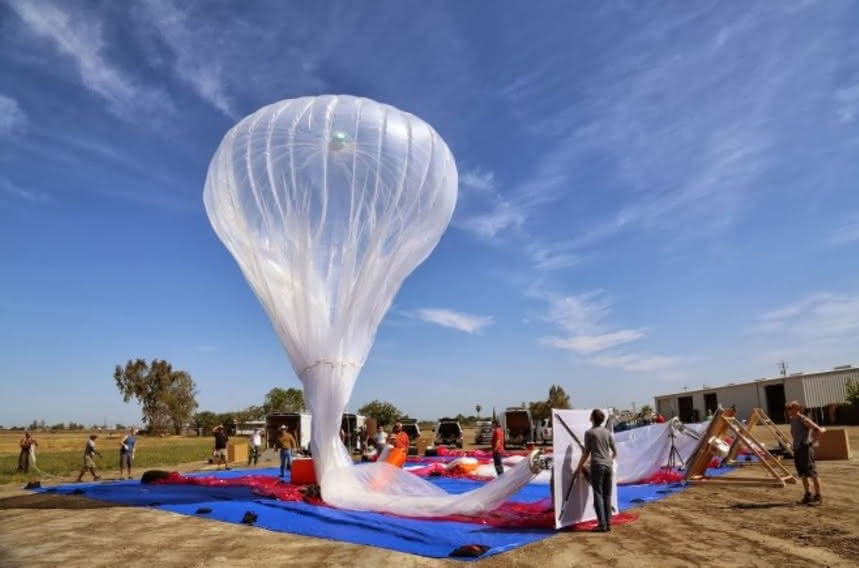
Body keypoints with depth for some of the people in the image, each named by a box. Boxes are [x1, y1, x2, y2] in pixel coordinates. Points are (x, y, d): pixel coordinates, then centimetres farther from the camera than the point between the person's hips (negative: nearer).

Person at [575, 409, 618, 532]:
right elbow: (615, 452, 15)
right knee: (607, 495, 9)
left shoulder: (589, 433, -5)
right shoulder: (607, 432, 9)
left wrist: (579, 468, 5)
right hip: (608, 466, 5)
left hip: (597, 466, -5)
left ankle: (602, 524, -4)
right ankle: (608, 524, 10)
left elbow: (586, 453, -4)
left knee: (598, 495, -1)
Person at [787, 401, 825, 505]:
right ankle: (807, 496, 22)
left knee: (812, 473, -2)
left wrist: (813, 441, -13)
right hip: (797, 449, 8)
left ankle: (818, 497, 6)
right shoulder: (792, 420, 11)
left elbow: (819, 430, -21)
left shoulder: (804, 420, -14)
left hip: (805, 448, -8)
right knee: (803, 474, 13)